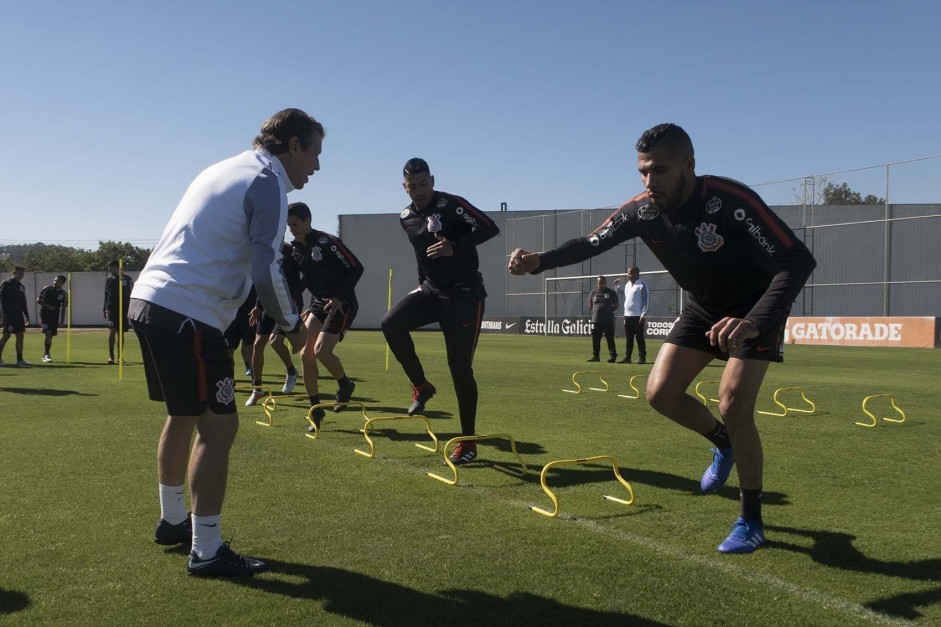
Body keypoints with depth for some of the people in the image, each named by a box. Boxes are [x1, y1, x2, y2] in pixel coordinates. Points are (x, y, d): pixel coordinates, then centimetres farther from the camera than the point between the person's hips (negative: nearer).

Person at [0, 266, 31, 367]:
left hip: (19, 315, 7)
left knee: (20, 336, 3)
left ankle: (19, 359, 4)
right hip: (8, 315, -7)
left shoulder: (22, 286, 18)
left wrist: (27, 316, 18)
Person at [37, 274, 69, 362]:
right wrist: (48, 306, -14)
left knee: (50, 336, 8)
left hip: (55, 317, 3)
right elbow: (38, 300, -2)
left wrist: (62, 320, 3)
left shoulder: (64, 294, 3)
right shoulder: (46, 289, -4)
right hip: (44, 315, -3)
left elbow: (64, 308, 7)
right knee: (48, 334, -17)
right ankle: (47, 355, -11)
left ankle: (45, 355, 21)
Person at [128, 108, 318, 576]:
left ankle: (172, 521, 36)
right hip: (186, 314, -10)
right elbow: (264, 271, -19)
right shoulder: (267, 182, -8)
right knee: (218, 426, -5)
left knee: (184, 415, 22)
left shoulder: (229, 170, 20)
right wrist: (292, 325, -4)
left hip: (148, 300, 10)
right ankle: (206, 551, -1)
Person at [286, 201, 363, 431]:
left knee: (321, 351, -19)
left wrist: (340, 298, -22)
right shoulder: (296, 249, 5)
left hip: (341, 304, -7)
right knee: (306, 354, -3)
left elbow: (356, 268, -16)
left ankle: (345, 384, 10)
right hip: (319, 303, 7)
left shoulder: (327, 242, -17)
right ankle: (316, 410, 8)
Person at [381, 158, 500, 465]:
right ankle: (421, 386, 2)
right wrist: (423, 282, 16)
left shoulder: (451, 205, -13)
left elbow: (490, 228, -17)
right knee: (391, 323, -20)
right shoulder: (406, 218, 9)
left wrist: (455, 247, -26)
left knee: (460, 367, -8)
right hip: (430, 290, 6)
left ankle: (468, 443, 4)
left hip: (464, 294, -6)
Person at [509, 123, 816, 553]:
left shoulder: (730, 202, -34)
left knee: (733, 405, -19)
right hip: (702, 308, 6)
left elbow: (798, 261, -38)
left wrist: (754, 322, -53)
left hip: (755, 308, -5)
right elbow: (591, 243, -5)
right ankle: (723, 444, 26)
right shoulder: (642, 211, -17)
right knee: (661, 392, -6)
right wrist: (539, 261, -25)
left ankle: (750, 520, 2)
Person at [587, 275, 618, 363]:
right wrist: (594, 312, 5)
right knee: (595, 340, 7)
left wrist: (609, 311, -1)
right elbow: (590, 306, 18)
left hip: (608, 320, -3)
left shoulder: (611, 292, 4)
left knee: (610, 339, -3)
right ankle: (595, 356, 17)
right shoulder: (593, 293, 11)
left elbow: (616, 305, 10)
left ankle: (613, 356, 1)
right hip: (596, 320, 3)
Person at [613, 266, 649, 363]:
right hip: (627, 315, 7)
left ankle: (642, 358, 3)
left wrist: (643, 315, -16)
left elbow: (646, 301, -11)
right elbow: (622, 298, 20)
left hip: (638, 316, -7)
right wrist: (617, 286, 14)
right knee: (629, 338, 10)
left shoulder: (642, 285, -8)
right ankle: (627, 358, 14)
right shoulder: (627, 285, 15)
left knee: (639, 337, -2)